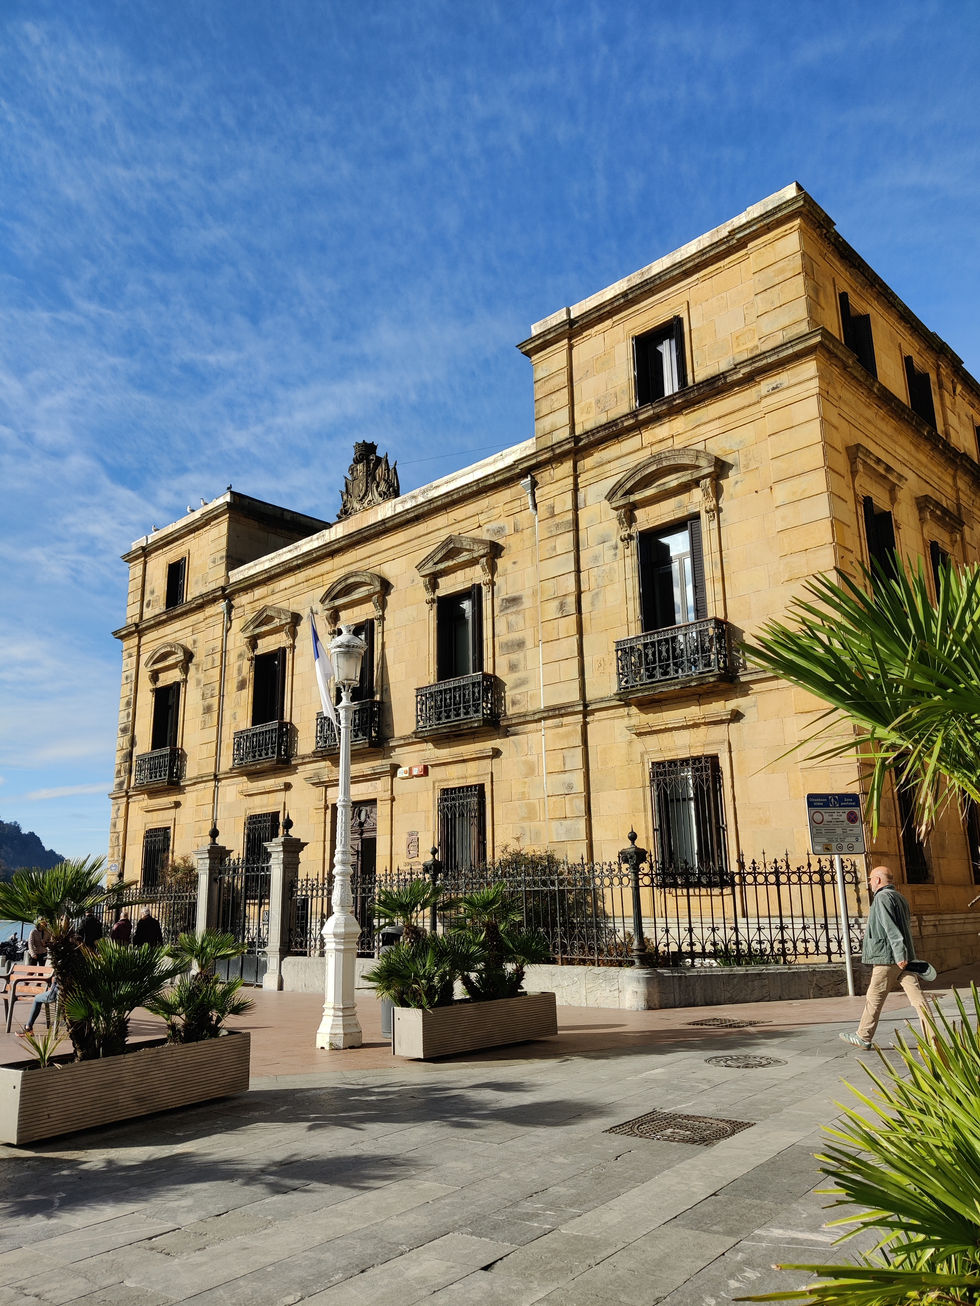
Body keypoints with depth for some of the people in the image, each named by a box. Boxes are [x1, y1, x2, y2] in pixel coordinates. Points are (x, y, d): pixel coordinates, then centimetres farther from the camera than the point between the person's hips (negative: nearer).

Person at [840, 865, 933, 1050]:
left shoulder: (882, 897, -10)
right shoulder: (899, 897, 18)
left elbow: (891, 928, -19)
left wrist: (899, 954, -23)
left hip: (888, 958, -9)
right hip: (903, 957, 9)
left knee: (874, 998, 2)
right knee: (916, 996, 2)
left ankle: (864, 1038, 11)